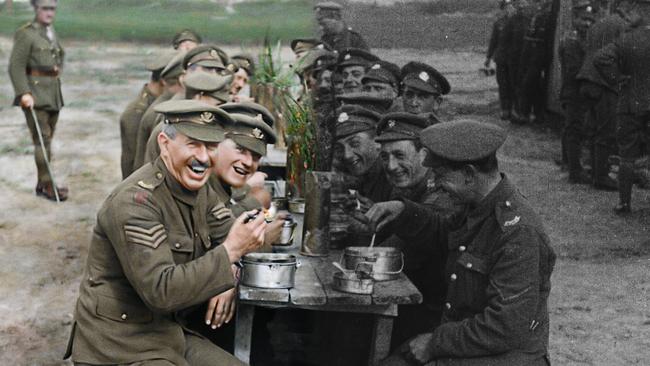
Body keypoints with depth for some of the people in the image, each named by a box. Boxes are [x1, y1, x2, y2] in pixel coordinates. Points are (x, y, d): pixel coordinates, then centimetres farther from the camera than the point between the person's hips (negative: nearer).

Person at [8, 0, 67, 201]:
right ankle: (47, 185, -7)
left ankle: (42, 183, 18)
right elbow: (16, 66, -15)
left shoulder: (51, 32, 14)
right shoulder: (25, 34, -9)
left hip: (53, 94, 8)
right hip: (35, 95, -8)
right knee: (42, 139, -9)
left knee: (47, 139, 11)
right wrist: (24, 93, -23)